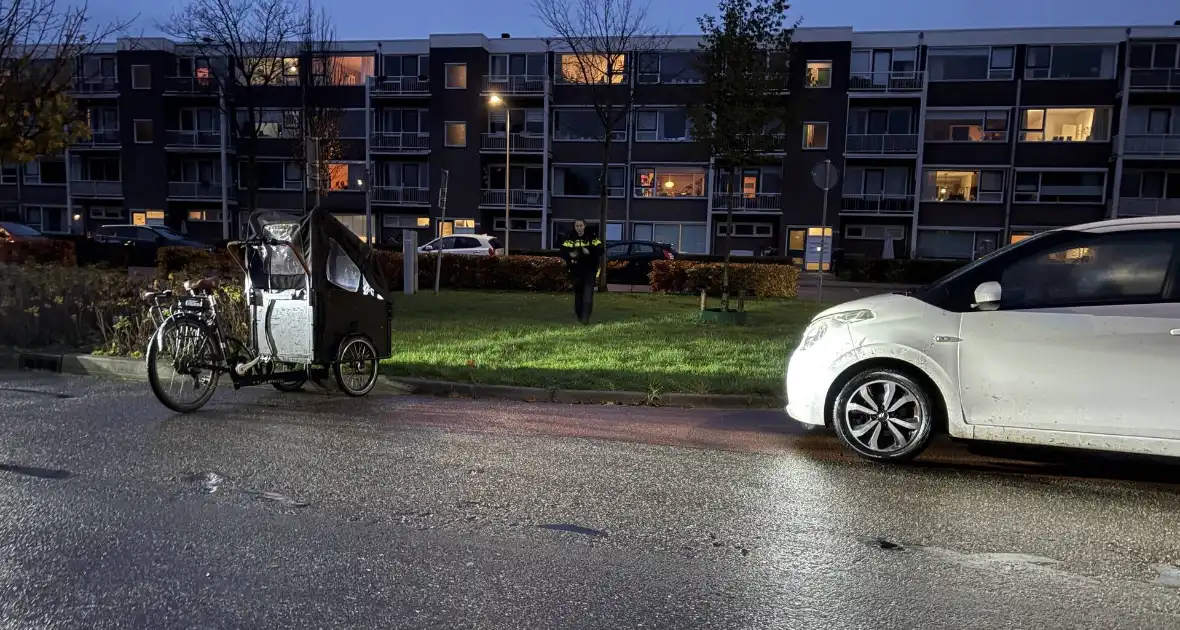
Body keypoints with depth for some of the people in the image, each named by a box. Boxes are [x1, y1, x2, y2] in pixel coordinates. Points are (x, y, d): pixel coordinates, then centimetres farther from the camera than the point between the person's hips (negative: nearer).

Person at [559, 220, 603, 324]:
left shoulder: (591, 237, -3)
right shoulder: (569, 238, 2)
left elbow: (600, 250, -6)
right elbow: (563, 252, -5)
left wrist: (589, 252, -23)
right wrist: (570, 255, -25)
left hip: (589, 270, -2)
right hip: (575, 270, 2)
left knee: (588, 293, -15)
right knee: (578, 293, 12)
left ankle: (586, 317, -19)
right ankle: (579, 316, 27)